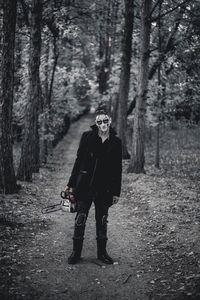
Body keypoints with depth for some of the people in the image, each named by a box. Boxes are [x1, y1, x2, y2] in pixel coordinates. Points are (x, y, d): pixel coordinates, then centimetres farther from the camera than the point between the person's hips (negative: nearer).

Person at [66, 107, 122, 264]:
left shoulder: (116, 142, 2)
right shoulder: (87, 136, -1)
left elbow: (118, 169, 5)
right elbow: (79, 160, 1)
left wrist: (116, 192, 4)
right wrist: (71, 184, -1)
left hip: (105, 187, 1)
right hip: (85, 185, -1)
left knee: (102, 220, 10)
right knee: (80, 219, 1)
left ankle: (102, 252, 23)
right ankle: (76, 252, 14)